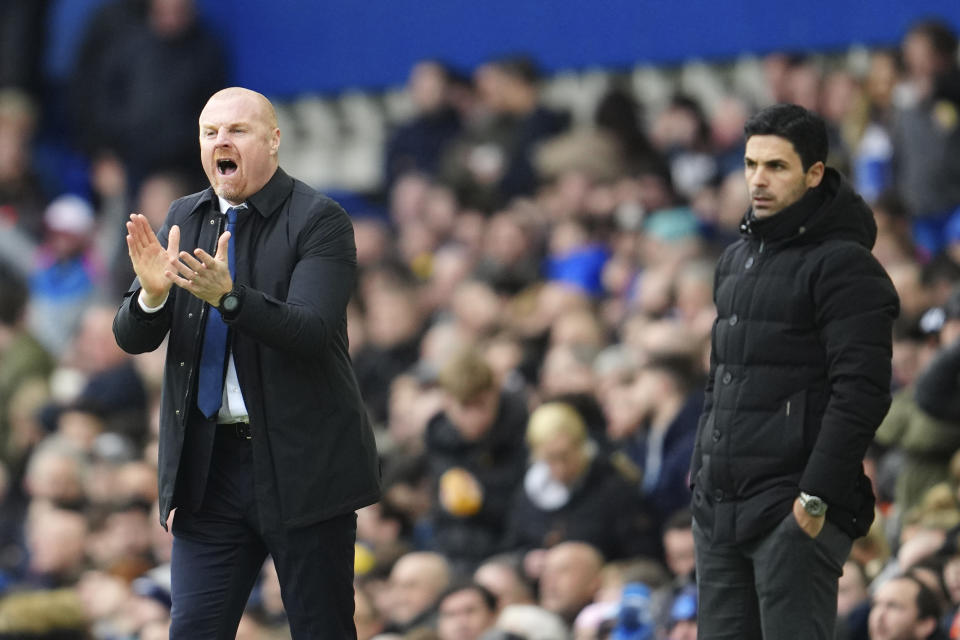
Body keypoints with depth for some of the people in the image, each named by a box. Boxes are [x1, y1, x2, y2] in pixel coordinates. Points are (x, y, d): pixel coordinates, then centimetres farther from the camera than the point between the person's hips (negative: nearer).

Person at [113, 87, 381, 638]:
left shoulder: (320, 220, -7)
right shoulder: (185, 218, 9)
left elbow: (310, 332, -20)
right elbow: (133, 338, 4)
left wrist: (229, 296, -36)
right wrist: (152, 293, -19)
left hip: (303, 467, -4)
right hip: (209, 464, 4)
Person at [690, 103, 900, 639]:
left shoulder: (844, 267, -9)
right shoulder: (737, 261, 18)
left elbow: (861, 392, -17)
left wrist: (818, 495, -22)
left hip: (795, 512, -8)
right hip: (719, 508, 8)